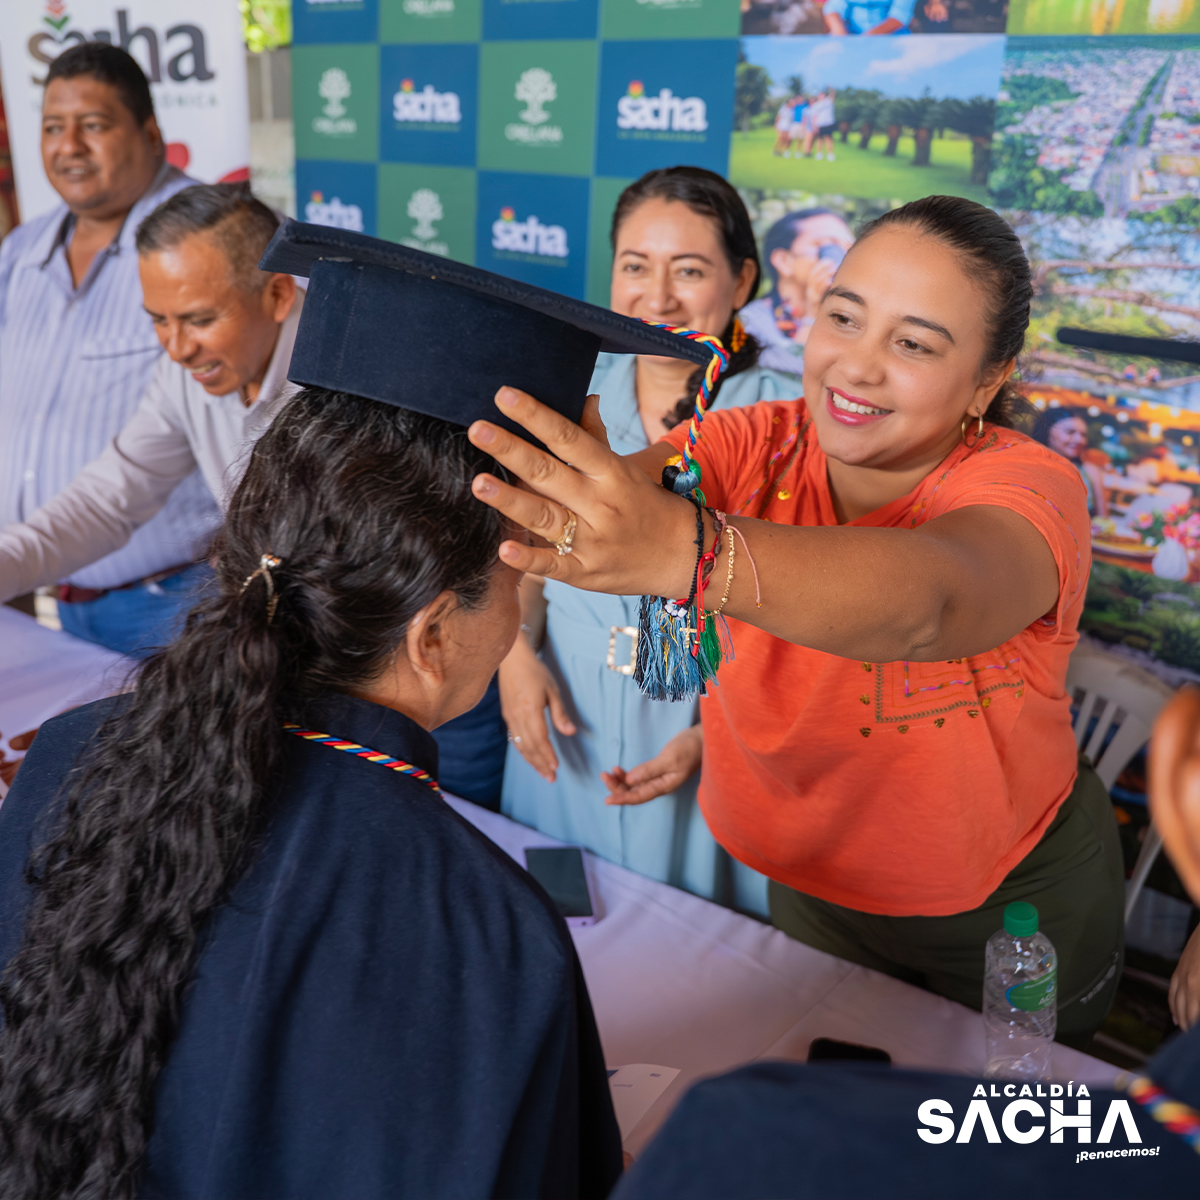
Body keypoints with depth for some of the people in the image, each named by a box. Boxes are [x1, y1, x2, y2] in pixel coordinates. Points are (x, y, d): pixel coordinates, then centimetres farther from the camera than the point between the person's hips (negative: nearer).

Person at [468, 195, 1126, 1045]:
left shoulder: (1025, 488, -27)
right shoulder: (759, 448, -15)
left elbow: (930, 599, -50)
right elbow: (629, 492, -33)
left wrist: (683, 548, -68)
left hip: (1016, 910, -2)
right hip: (815, 888, 3)